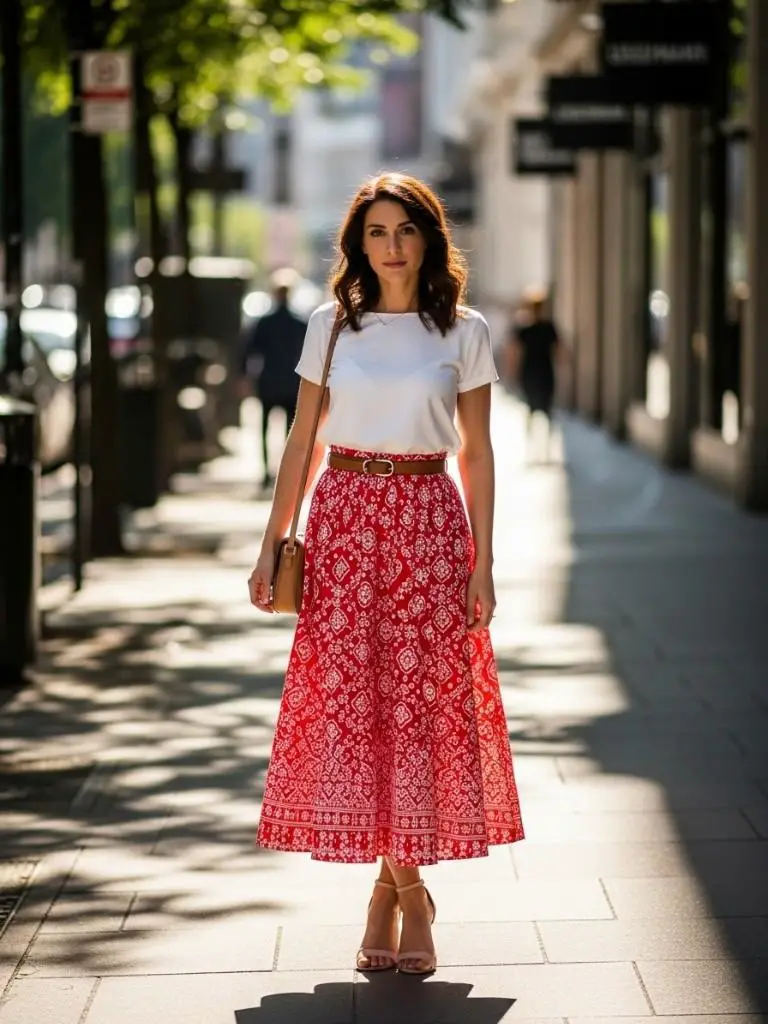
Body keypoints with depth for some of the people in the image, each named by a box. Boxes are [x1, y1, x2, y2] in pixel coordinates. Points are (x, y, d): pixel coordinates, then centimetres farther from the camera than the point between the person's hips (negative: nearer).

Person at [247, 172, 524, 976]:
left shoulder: (463, 332, 3)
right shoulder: (330, 327, 5)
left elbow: (477, 454, 3)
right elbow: (302, 442, 8)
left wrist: (482, 563, -3)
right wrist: (271, 544, 2)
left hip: (428, 523, -1)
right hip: (345, 520, 1)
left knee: (422, 701, -1)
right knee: (347, 698, 0)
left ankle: (404, 883, 12)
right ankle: (395, 883, 13)